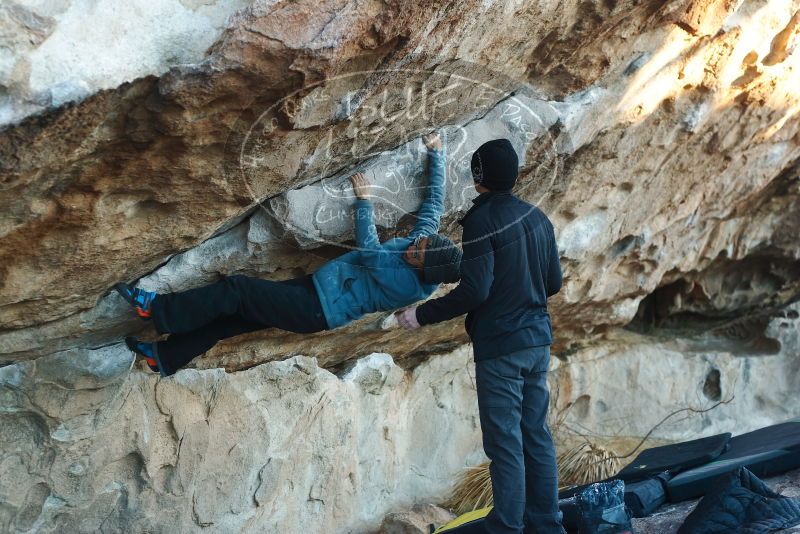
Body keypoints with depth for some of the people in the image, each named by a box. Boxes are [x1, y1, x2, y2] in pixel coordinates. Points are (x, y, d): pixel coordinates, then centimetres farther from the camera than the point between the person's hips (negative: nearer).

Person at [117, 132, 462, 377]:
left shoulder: (407, 285, -24)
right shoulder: (419, 237, 0)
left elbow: (369, 251, -20)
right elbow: (434, 203, 8)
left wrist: (363, 200, -12)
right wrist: (437, 155, 10)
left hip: (315, 310, -9)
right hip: (317, 290, 9)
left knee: (235, 292, -13)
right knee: (232, 318, 6)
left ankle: (157, 309, -3)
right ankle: (165, 357, 13)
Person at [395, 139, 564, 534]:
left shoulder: (482, 221, -14)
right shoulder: (537, 218, 9)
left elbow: (474, 290, -20)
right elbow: (554, 282, 14)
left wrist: (422, 315, -11)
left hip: (499, 347, -8)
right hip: (537, 341, 8)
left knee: (505, 442, -3)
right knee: (537, 435, 14)